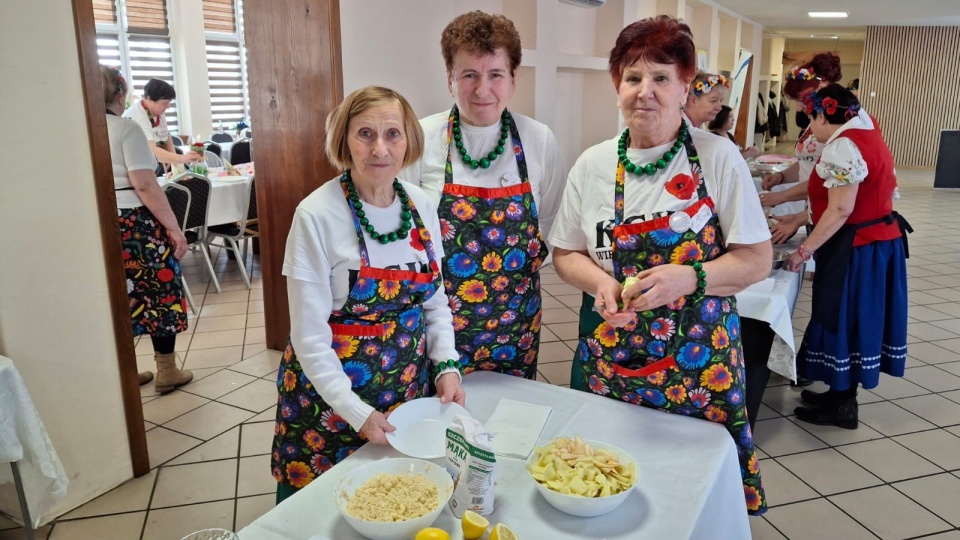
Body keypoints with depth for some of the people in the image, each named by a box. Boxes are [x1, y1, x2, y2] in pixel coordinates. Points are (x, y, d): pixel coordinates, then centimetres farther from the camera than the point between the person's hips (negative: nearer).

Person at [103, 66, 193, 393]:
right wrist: (174, 228, -14)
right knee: (160, 293, 5)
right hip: (136, 225, -7)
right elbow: (145, 186, -18)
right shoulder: (125, 128, -11)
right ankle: (167, 372, 13)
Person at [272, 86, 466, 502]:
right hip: (330, 394, -4)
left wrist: (446, 366, -6)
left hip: (411, 389, 4)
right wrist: (357, 413, -18)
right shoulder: (317, 215, -18)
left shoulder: (421, 205, -3)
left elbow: (435, 300, 6)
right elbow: (309, 337, -16)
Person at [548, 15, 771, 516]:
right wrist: (601, 283, -13)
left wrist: (686, 278, -21)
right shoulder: (592, 165, 0)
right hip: (609, 361, 2)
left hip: (700, 361, -1)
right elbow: (565, 254, 7)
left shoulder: (719, 157, -5)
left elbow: (757, 259, -5)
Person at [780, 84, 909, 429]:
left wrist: (804, 250, -20)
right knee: (857, 317, 15)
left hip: (855, 249, -10)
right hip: (880, 242, 10)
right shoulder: (866, 135, 12)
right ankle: (843, 395, 27)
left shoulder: (842, 146, -19)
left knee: (842, 318, 1)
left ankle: (842, 406, 13)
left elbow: (841, 210, -24)